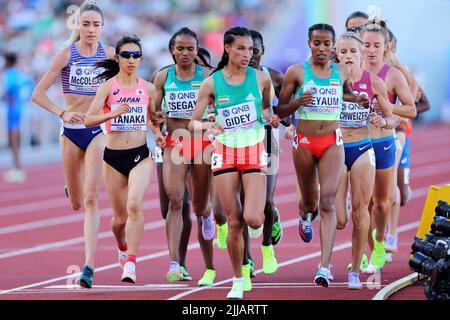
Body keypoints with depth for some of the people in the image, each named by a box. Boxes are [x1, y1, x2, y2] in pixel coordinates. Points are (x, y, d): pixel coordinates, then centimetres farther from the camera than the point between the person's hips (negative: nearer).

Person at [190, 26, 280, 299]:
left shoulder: (261, 78, -2)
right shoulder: (211, 83, -4)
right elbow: (193, 123, -1)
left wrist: (270, 117, -6)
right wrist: (207, 126, -23)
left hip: (254, 152, 0)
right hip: (225, 152, 0)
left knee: (252, 220, -16)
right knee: (234, 224, -1)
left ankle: (258, 219, 24)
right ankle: (238, 282, 16)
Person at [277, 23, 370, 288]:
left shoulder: (343, 72, 5)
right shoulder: (296, 72, -3)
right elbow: (280, 110, 2)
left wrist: (358, 99, 5)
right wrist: (299, 101, -17)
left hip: (332, 142, 0)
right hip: (305, 142, 0)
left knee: (328, 201, -15)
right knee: (310, 201, 14)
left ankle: (325, 266, -21)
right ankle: (305, 216, 56)